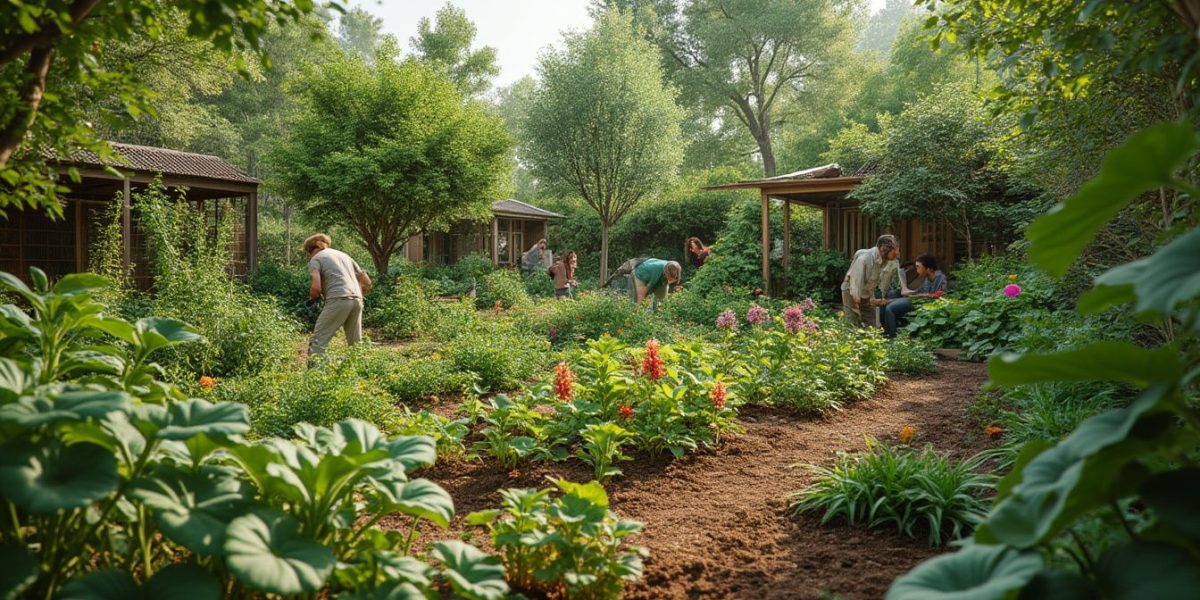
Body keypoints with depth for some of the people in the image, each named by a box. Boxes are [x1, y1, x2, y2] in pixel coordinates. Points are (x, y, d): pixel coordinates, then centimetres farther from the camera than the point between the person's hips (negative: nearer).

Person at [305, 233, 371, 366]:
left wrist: (312, 298, 12)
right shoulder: (343, 255, 27)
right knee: (355, 343, 14)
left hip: (338, 300, -6)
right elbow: (367, 282, 23)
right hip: (357, 300, 6)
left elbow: (316, 287, -8)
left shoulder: (315, 259, 8)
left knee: (318, 341, -2)